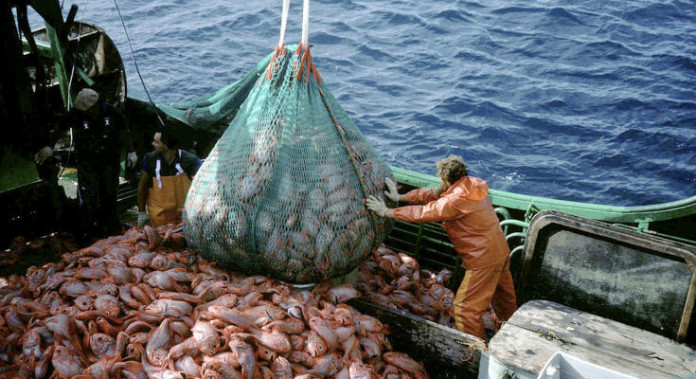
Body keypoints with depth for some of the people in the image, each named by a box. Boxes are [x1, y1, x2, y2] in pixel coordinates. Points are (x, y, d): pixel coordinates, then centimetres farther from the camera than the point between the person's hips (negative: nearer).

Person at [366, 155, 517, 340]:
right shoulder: (470, 185, 5)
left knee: (465, 308, -1)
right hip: (501, 250, 10)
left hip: (483, 259, -10)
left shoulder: (457, 200, -24)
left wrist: (387, 212, -13)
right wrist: (401, 197, 13)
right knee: (505, 299, 25)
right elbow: (432, 194, 11)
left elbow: (424, 212, -20)